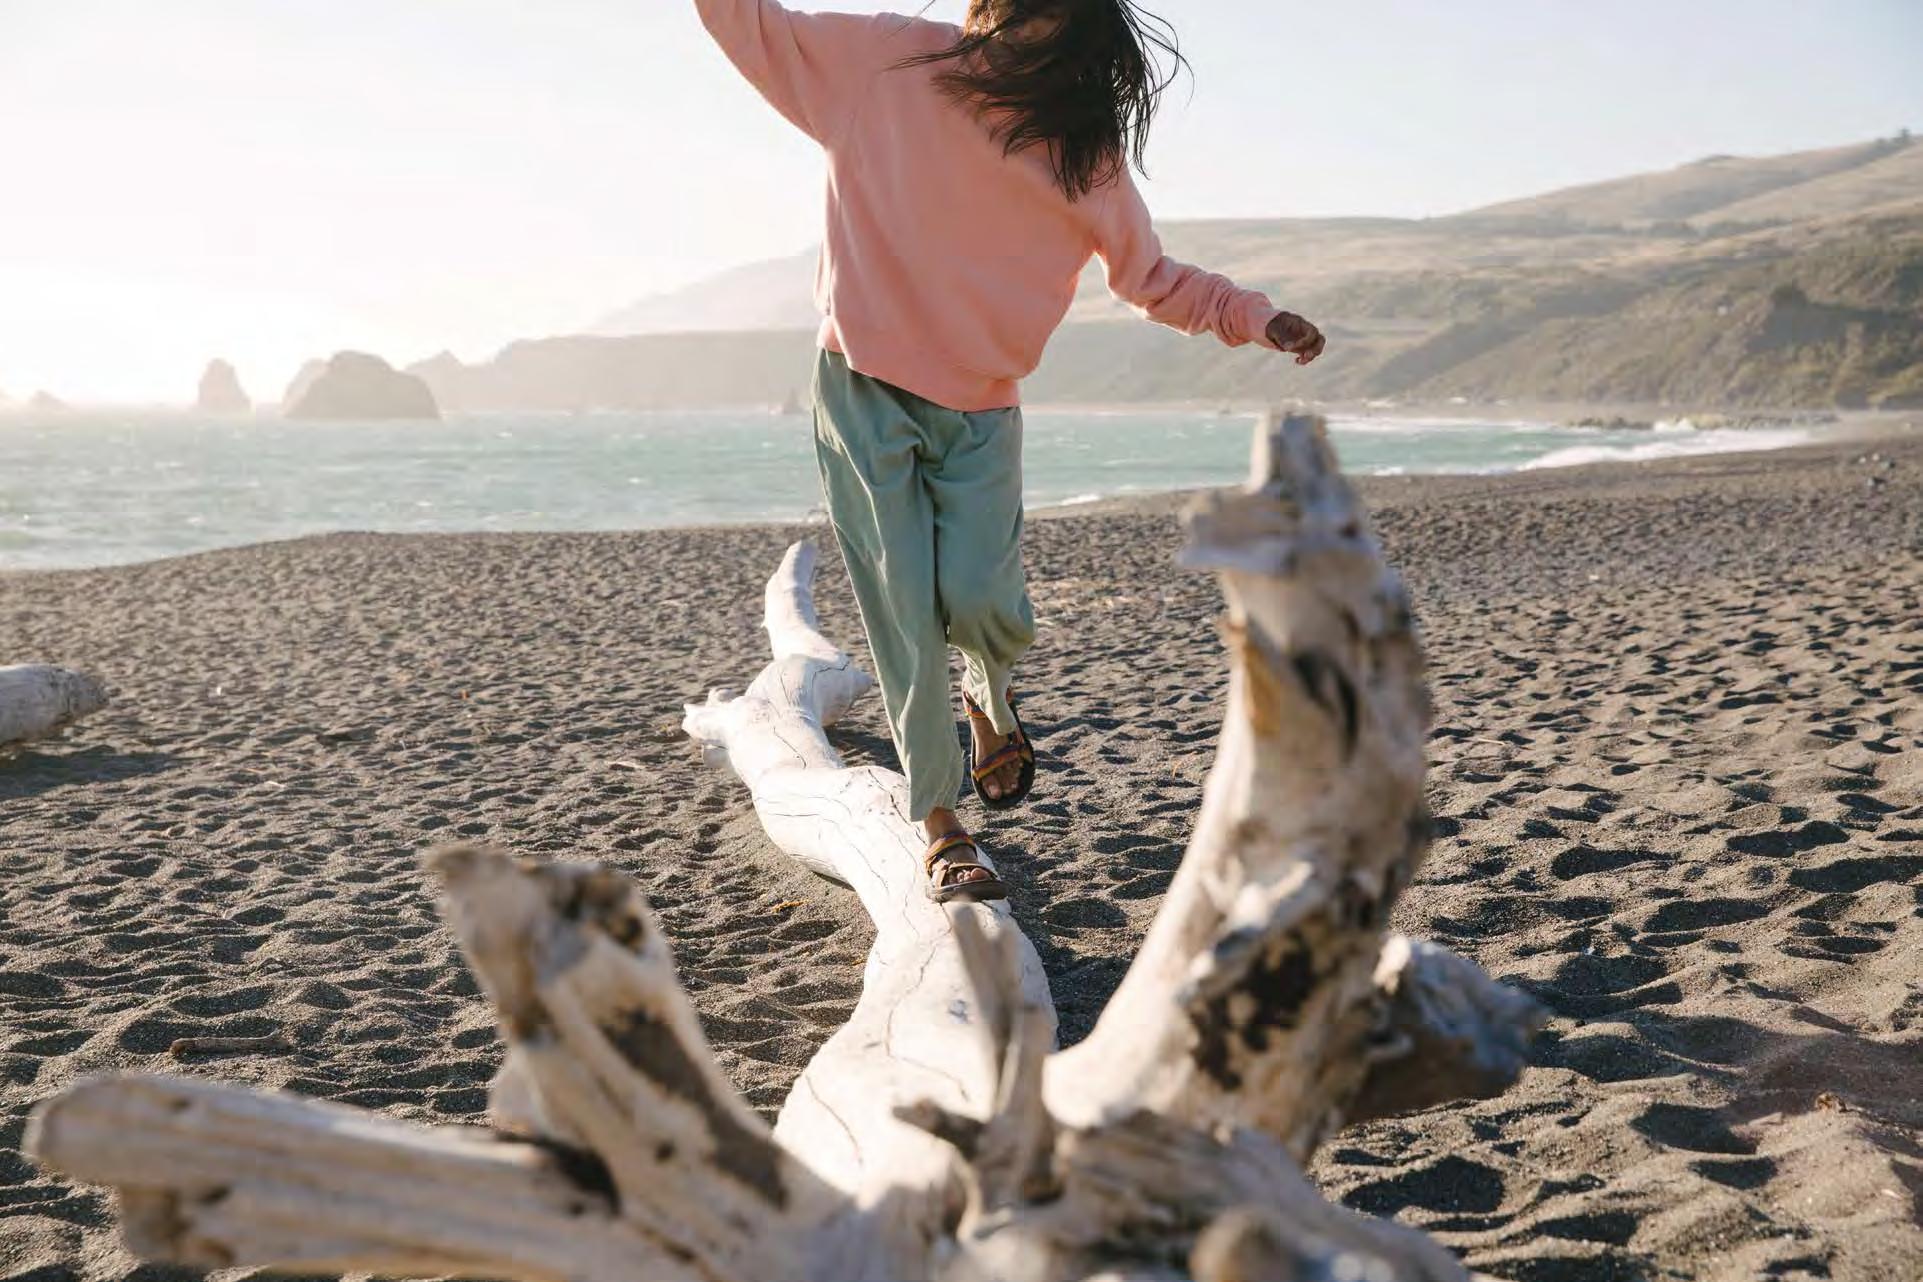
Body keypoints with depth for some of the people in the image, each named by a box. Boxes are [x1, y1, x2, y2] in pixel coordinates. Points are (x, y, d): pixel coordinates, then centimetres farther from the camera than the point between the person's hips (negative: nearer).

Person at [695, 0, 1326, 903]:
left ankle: (990, 695, 21)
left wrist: (1259, 319, 5)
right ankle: (938, 825, 11)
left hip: (982, 413, 1)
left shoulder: (1090, 157, 1)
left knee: (980, 601, -17)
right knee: (905, 623, -4)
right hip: (864, 396, 0)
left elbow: (1152, 279, 12)